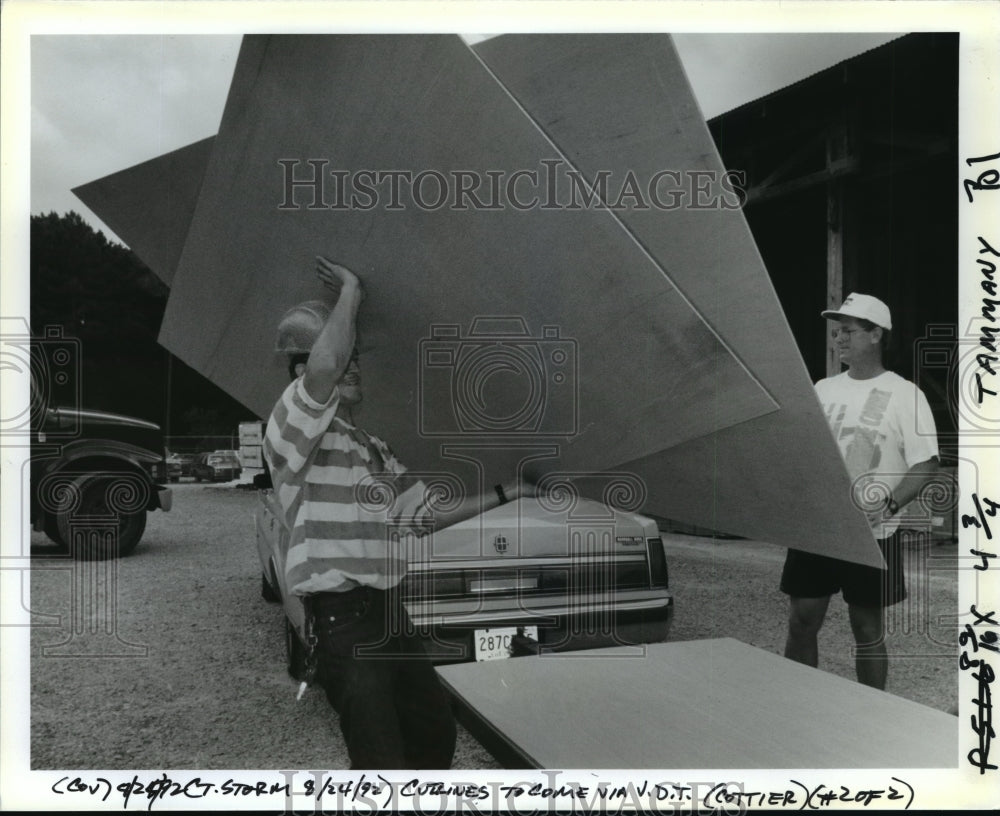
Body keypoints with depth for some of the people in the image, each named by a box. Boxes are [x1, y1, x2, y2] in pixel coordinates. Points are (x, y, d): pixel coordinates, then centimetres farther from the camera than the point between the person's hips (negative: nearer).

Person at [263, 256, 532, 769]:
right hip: (341, 618, -9)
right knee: (382, 761, -9)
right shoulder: (292, 428, -8)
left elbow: (424, 515, 21)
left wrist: (503, 495, 20)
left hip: (389, 614, 9)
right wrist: (349, 293, -14)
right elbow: (325, 363, -30)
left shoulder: (372, 448, 20)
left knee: (436, 735, 16)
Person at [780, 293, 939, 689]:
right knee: (801, 622, 6)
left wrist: (890, 503, -23)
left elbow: (925, 462, -8)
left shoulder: (904, 394, -4)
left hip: (871, 533, -4)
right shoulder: (822, 389, 11)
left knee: (868, 630, 8)